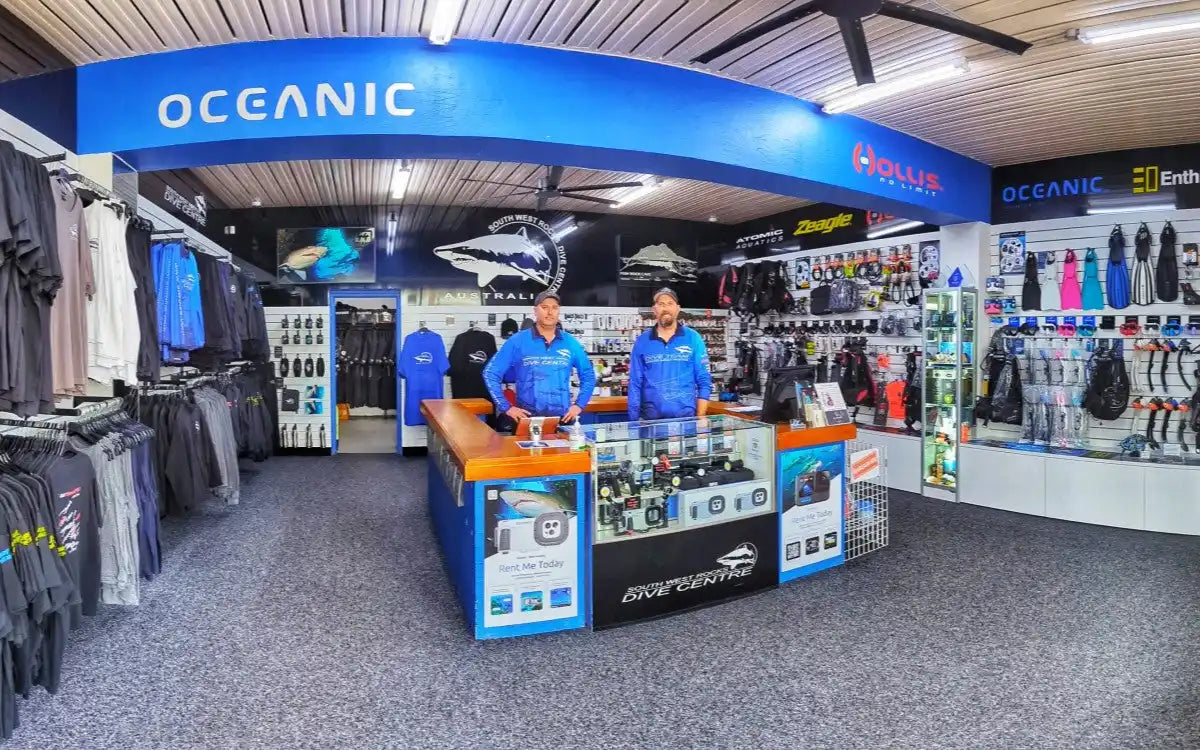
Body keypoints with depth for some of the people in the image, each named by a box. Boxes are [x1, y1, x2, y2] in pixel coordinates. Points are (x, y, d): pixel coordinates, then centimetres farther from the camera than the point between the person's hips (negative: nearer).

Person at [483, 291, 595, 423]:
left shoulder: (571, 343, 5)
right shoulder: (517, 341, -3)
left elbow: (588, 375, 16)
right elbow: (490, 373, -2)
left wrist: (579, 405, 4)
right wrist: (506, 407, -7)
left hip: (563, 418, 3)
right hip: (527, 418, -2)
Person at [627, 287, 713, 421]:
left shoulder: (693, 338, 0)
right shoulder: (642, 341, 3)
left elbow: (704, 382, 0)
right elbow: (635, 384, 3)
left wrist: (701, 419, -6)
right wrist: (634, 420, -2)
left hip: (687, 417, -1)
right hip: (650, 418, 1)